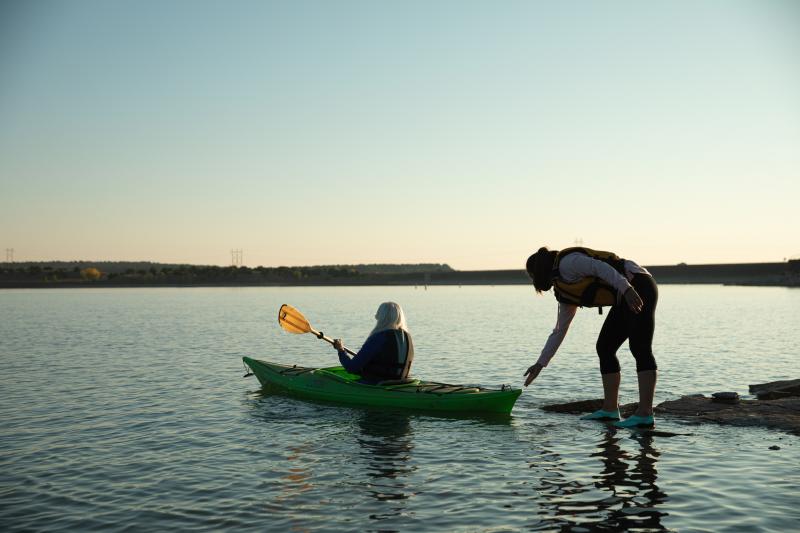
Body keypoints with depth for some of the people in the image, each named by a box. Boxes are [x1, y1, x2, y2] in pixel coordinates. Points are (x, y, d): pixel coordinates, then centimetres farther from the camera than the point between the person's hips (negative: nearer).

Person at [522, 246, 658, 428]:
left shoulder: (566, 263, -7)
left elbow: (601, 267, -21)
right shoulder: (564, 293, 19)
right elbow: (559, 331, 23)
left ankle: (645, 414, -18)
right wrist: (540, 363, 25)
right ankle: (610, 409, 9)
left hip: (638, 286, -10)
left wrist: (626, 290, -31)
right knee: (605, 348, 8)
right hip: (625, 298, 10)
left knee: (640, 348, -14)